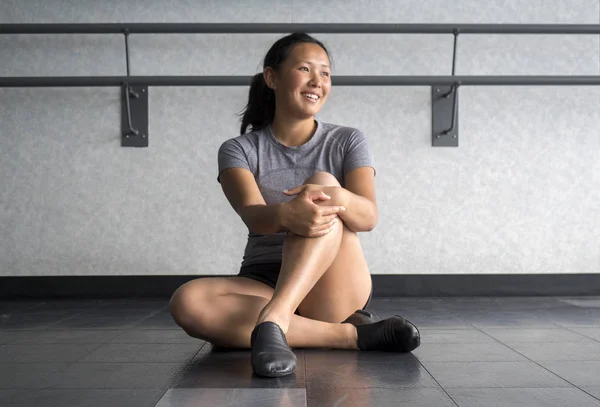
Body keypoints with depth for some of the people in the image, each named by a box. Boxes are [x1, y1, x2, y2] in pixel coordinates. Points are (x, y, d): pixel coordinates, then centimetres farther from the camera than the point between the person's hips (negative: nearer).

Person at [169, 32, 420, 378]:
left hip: (335, 288, 0)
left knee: (323, 181, -25)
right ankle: (351, 334, -28)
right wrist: (285, 214, -43)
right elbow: (254, 216, -17)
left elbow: (369, 216, -12)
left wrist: (337, 196, -38)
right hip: (263, 283, 1)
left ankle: (272, 320, -43)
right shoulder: (239, 150, 3)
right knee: (187, 303, -32)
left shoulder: (348, 141, 5)